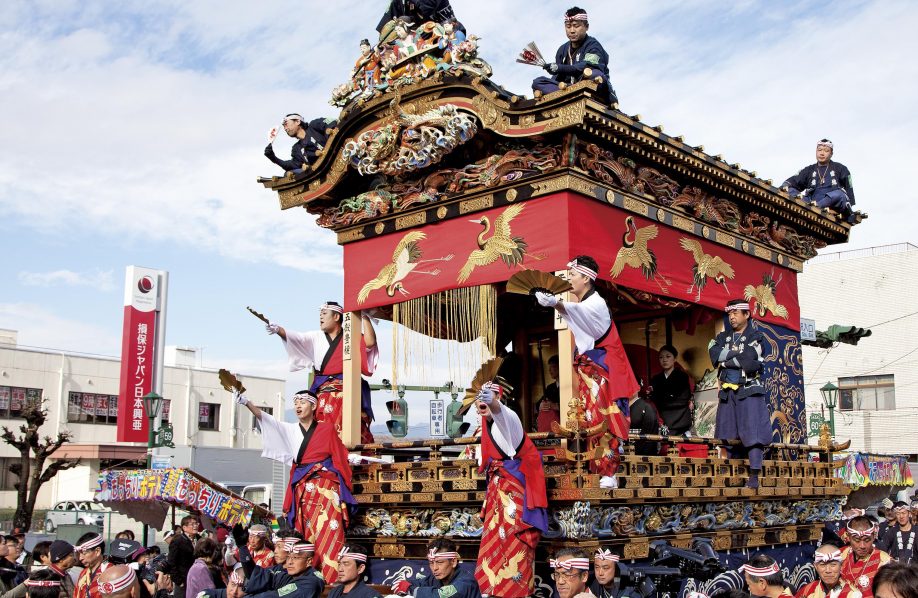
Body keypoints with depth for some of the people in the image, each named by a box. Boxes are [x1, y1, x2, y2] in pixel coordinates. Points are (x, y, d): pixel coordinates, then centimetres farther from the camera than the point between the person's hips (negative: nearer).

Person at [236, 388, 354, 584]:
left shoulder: (327, 429, 3)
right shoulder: (291, 430, 13)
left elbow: (340, 460, 1)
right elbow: (266, 419, 0)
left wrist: (344, 491, -4)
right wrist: (246, 403, -15)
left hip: (327, 488, -4)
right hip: (302, 490, 4)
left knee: (328, 537, -12)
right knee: (307, 537, 2)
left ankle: (331, 582, -15)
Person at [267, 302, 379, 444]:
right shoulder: (316, 337, 17)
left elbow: (370, 342, -11)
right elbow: (295, 337, 2)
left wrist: (365, 317, -10)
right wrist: (278, 330, -16)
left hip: (345, 393, -3)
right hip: (322, 393, 3)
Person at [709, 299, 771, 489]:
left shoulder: (756, 337, -1)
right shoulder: (723, 337, 15)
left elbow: (750, 363, -16)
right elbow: (714, 355, -5)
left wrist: (725, 358, -5)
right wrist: (737, 354, -13)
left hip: (749, 392, -5)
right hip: (727, 393, 5)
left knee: (753, 433, -11)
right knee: (729, 435, 7)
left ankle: (754, 475, -12)